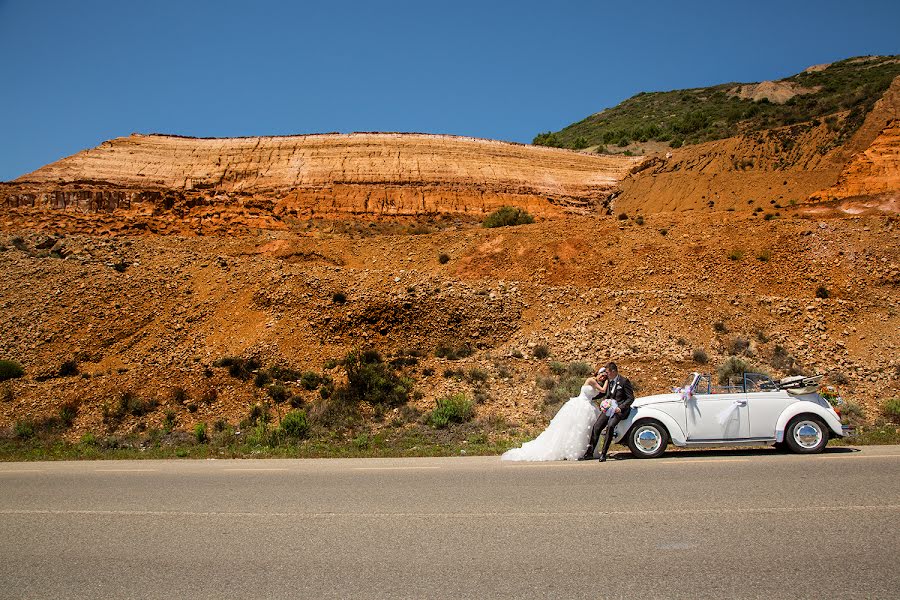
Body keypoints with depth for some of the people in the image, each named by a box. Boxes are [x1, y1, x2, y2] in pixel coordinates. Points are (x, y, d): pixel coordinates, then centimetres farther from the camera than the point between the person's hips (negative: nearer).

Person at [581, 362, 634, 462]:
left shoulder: (624, 381, -5)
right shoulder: (609, 382, 17)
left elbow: (631, 398, -7)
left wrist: (620, 408, -19)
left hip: (620, 409, -7)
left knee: (610, 426, -31)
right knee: (596, 427, -10)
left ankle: (603, 454, -26)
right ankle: (589, 453, -5)